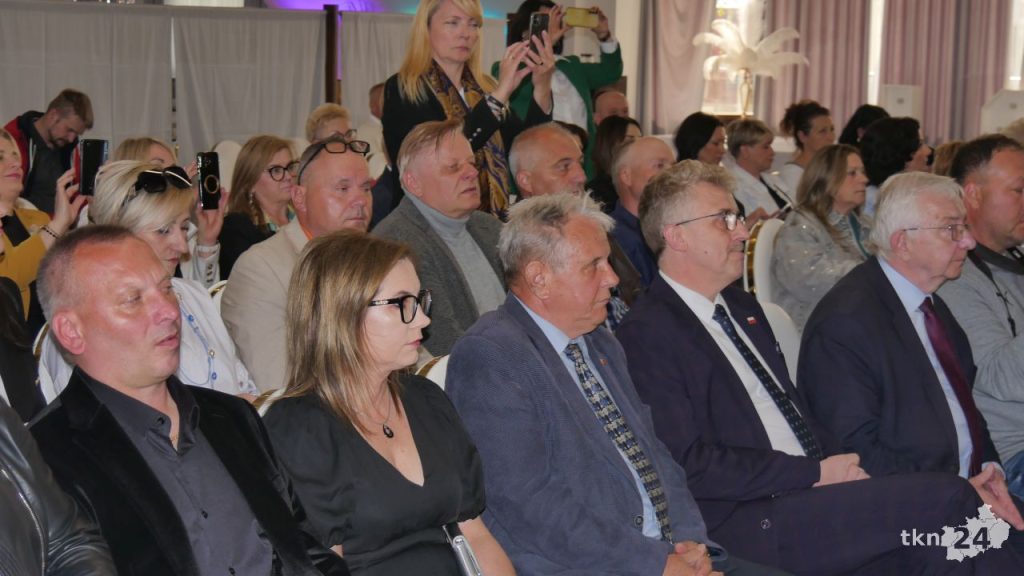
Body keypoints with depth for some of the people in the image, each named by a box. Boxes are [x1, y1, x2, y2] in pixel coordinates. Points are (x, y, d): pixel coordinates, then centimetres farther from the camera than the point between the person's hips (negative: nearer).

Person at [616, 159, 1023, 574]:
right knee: (947, 497, -19)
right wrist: (816, 473, -13)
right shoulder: (647, 334, -9)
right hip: (751, 526, -8)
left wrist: (842, 468, 1)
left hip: (813, 492, 8)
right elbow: (692, 465, -15)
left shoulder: (741, 306, 19)